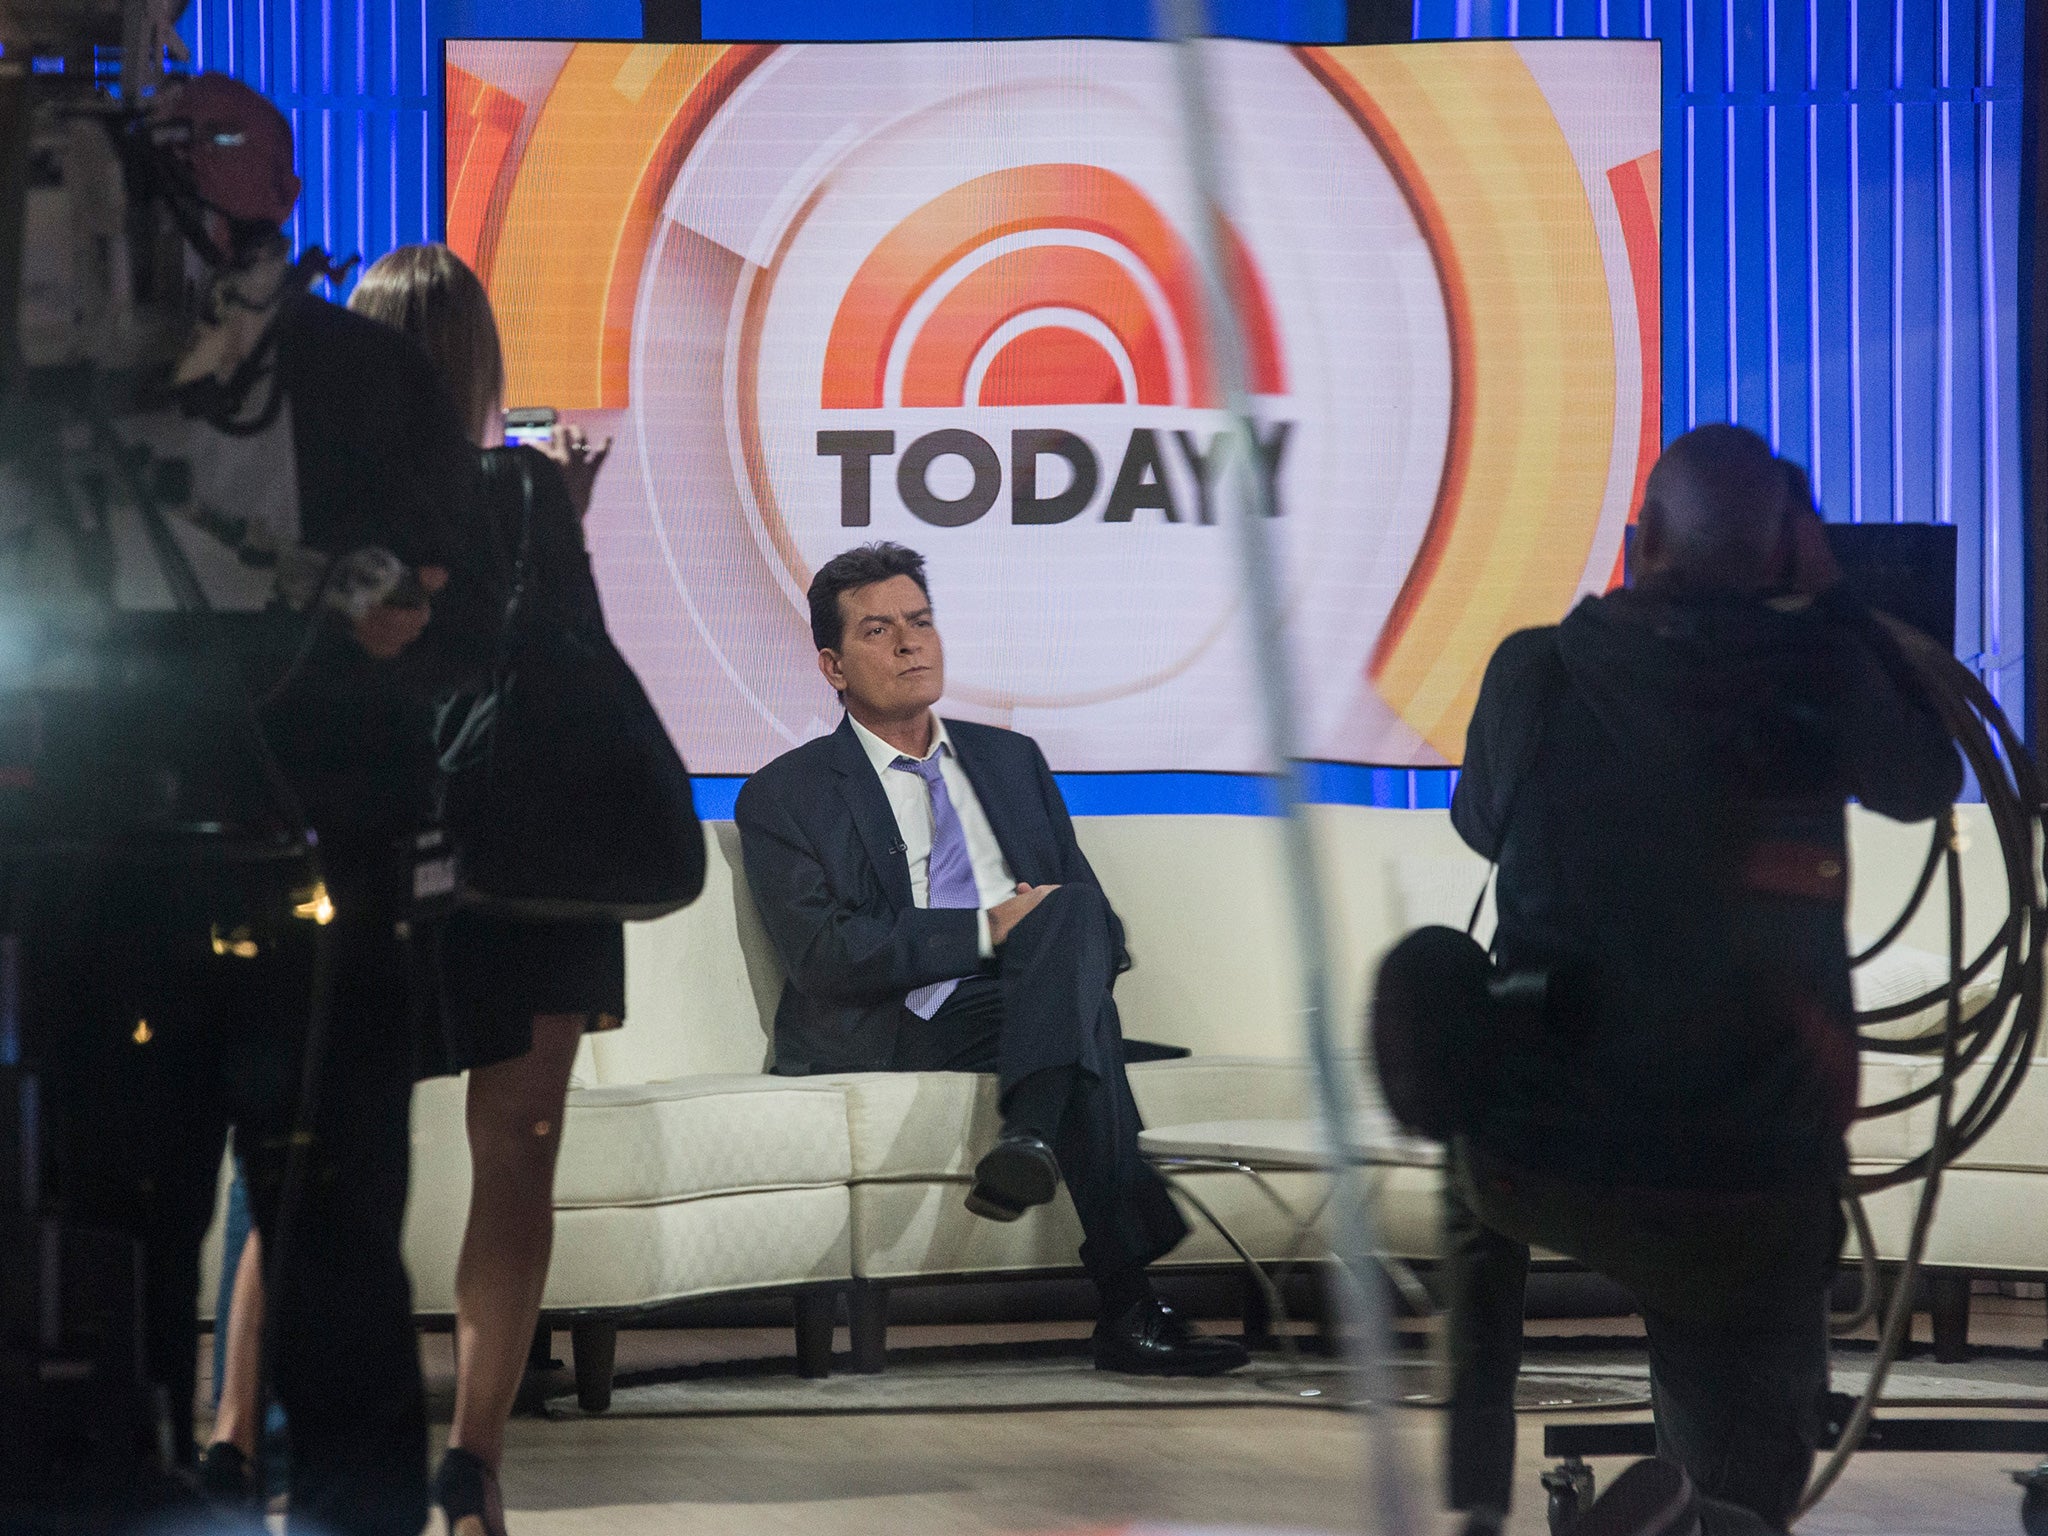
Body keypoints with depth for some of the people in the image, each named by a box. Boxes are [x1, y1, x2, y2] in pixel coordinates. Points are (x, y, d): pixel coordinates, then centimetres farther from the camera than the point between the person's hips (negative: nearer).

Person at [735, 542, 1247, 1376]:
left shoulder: (1011, 760, 25)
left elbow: (1100, 921, 19)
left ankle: (1030, 1141, -48)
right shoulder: (785, 797, 9)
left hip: (1035, 1006, 5)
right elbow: (825, 956, -7)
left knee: (1071, 912, -31)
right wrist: (988, 930, -14)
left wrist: (1061, 936, -7)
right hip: (900, 1037, -4)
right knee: (1088, 1018, -34)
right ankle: (1128, 1306, -45)